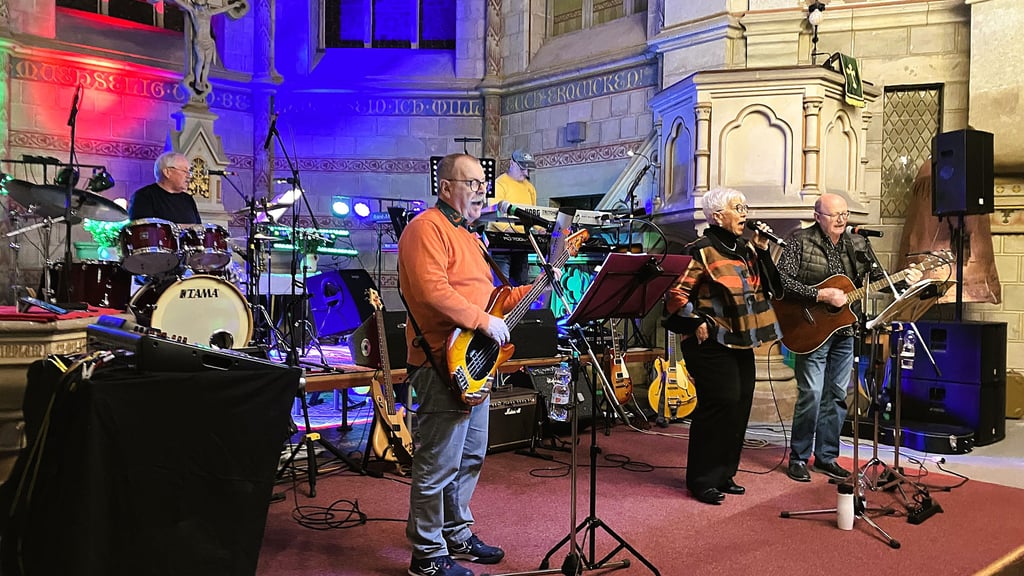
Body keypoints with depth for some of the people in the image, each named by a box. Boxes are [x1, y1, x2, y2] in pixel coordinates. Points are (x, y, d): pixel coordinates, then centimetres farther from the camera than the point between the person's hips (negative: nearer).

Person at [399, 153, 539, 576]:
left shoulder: (469, 236, 20)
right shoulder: (427, 228, -12)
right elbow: (432, 291, -26)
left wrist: (533, 290, 15)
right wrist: (485, 321, -23)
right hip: (443, 365, -11)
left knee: (470, 458, 19)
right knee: (439, 465, -2)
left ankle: (457, 535, 34)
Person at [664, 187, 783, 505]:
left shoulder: (745, 249, 14)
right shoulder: (703, 251, -11)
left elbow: (770, 288, 9)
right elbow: (675, 293, -15)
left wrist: (762, 251, 0)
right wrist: (696, 323, -16)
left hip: (741, 342, 9)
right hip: (712, 343, -8)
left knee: (740, 405, 11)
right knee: (720, 404, -9)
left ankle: (723, 475, 25)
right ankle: (702, 480, 5)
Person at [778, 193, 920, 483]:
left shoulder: (857, 244, 10)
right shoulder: (800, 241, -8)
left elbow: (873, 275, 12)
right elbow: (782, 280, -18)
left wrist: (903, 277, -5)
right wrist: (821, 295, -23)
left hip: (844, 331, 6)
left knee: (837, 394, 11)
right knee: (811, 394, -8)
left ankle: (826, 456, 22)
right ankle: (798, 458, 6)